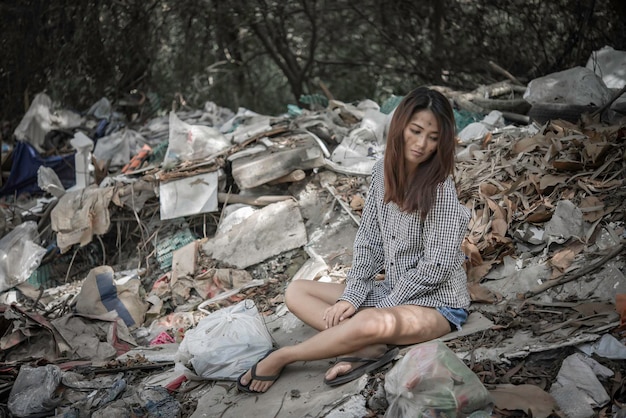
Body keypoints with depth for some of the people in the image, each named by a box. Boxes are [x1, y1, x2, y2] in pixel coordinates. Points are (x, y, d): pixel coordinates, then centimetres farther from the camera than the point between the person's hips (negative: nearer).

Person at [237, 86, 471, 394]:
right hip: (391, 292, 8)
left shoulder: (440, 187, -19)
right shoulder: (384, 171, -1)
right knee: (296, 292, 1)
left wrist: (383, 306, -15)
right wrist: (351, 297, -8)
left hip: (436, 304, -8)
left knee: (373, 323, -39)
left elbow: (436, 267, -19)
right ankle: (370, 347, -21)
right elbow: (368, 240, 3)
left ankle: (281, 357, -19)